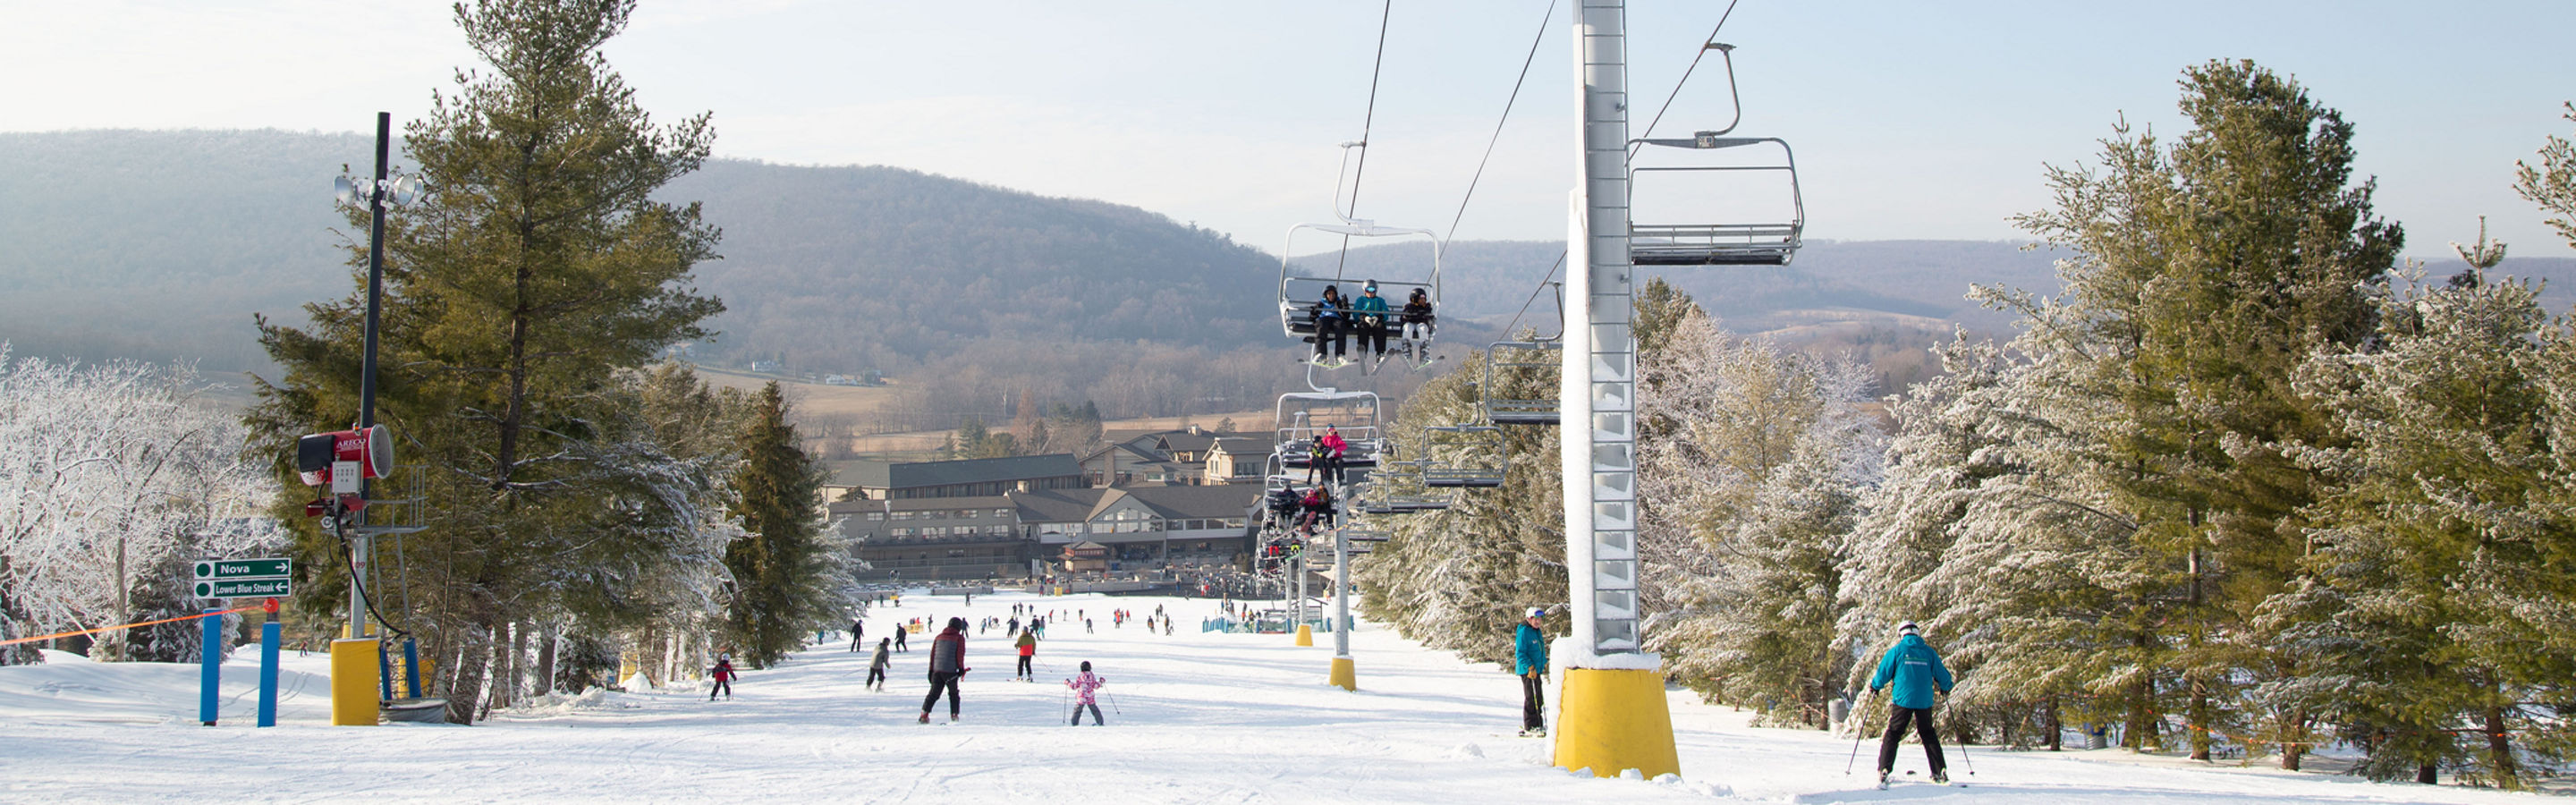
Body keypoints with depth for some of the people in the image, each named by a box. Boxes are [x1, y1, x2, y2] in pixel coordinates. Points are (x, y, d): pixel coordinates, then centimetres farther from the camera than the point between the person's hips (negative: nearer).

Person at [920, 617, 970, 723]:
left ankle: (924, 713, -5)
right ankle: (954, 715, 8)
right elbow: (960, 654, -7)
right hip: (950, 671, -4)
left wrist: (931, 669, 15)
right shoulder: (959, 638, -1)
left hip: (937, 670, 4)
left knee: (933, 694, 7)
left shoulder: (938, 637, 14)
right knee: (953, 694, 11)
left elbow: (932, 654, 13)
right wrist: (961, 668, 3)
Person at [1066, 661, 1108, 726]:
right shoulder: (1092, 677, -4)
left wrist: (1068, 683, 10)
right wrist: (1101, 682, 17)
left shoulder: (1080, 677, -10)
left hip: (1081, 698, -3)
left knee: (1077, 710, 7)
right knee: (1094, 709, 17)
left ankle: (1074, 724, 1)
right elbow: (1096, 686, -1)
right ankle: (1100, 722, 22)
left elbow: (1074, 686, -6)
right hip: (1090, 698, 3)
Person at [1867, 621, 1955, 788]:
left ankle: (1883, 771, -10)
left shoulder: (1897, 650, -2)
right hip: (1924, 702, 3)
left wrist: (1874, 686, 19)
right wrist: (1945, 688, 33)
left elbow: (1883, 673, -1)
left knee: (1893, 734, 2)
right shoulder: (1929, 652, 6)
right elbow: (1943, 675, 12)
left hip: (1902, 700, -3)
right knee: (1928, 735, 17)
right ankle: (1941, 771, 16)